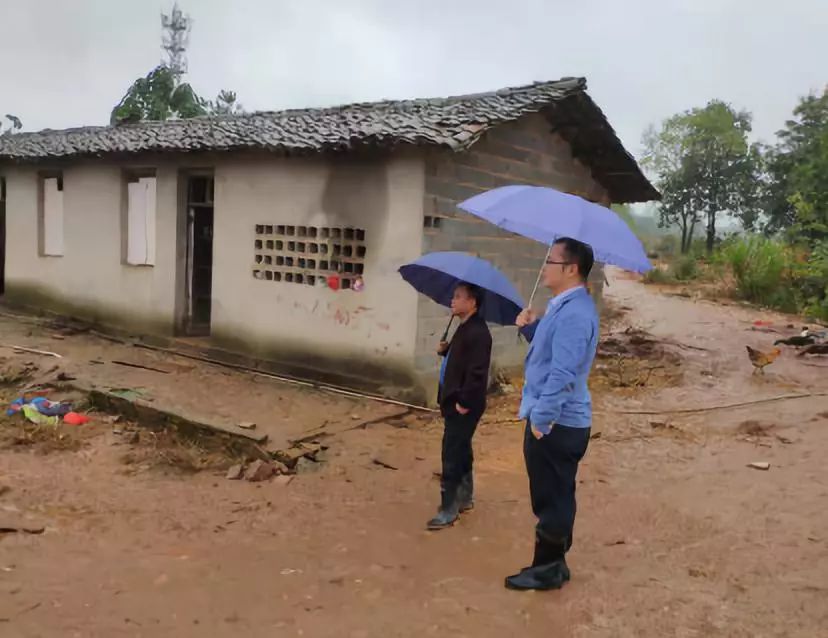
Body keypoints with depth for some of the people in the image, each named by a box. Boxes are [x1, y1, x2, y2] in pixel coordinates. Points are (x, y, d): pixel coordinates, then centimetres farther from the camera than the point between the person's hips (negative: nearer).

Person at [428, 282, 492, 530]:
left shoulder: (477, 332, -20)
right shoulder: (465, 328, 12)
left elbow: (477, 372, -26)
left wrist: (464, 402, -23)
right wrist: (446, 350, 7)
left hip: (463, 406, -10)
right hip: (455, 402, 10)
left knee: (452, 455, -5)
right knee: (460, 452, 20)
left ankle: (448, 510, 3)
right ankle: (465, 497, 33)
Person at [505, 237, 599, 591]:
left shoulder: (575, 312, -22)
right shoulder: (563, 306, 13)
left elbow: (562, 373, -27)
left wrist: (541, 419, -24)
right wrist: (531, 327, 6)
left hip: (557, 423, -11)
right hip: (553, 418, 11)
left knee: (552, 498, 3)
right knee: (550, 496, 19)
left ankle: (548, 569, 16)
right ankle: (552, 562, 31)